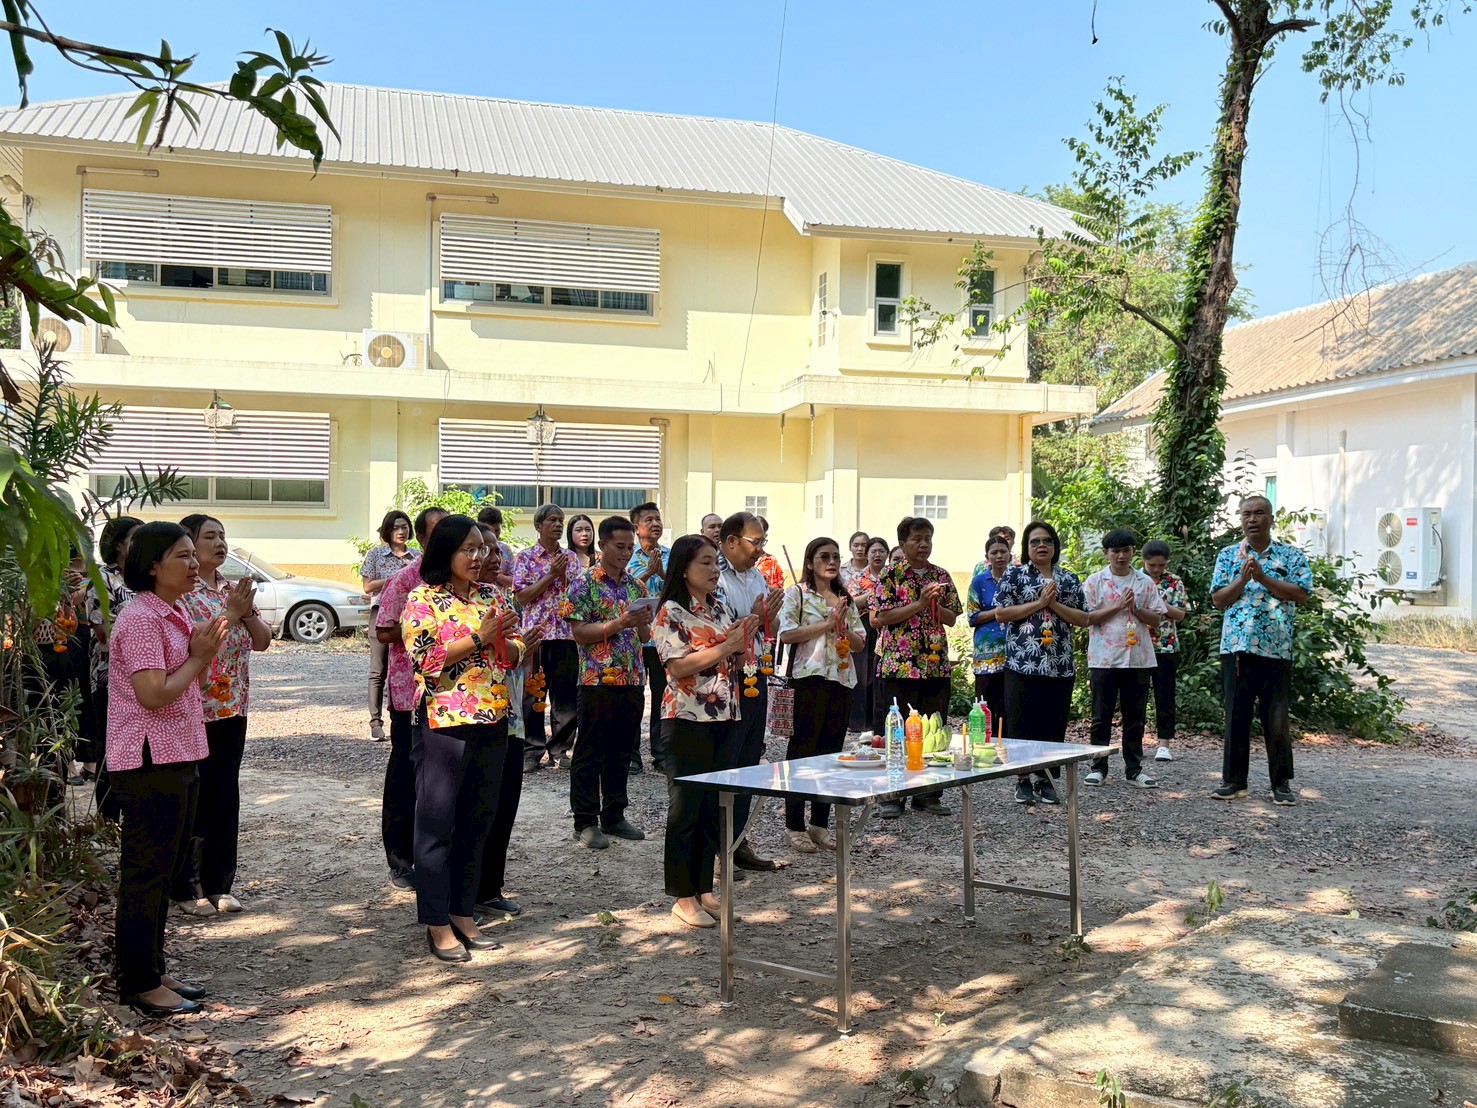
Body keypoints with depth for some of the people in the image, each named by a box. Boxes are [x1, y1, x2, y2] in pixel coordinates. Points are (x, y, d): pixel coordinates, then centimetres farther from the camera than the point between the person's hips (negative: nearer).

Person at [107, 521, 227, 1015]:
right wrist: (198, 658, -12)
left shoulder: (176, 614, 14)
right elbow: (152, 695, -24)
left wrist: (204, 651, 0)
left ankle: (152, 970, 27)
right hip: (149, 764, -10)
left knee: (163, 870, 16)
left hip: (178, 758, 10)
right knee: (146, 872, 0)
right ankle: (140, 983, 10)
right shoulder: (140, 619, -17)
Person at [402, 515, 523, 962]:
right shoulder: (423, 600, -4)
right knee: (436, 824, 0)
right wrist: (479, 638, -17)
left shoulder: (492, 596, 12)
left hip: (492, 723, 6)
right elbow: (426, 657, -15)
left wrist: (502, 641, -11)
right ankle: (437, 924, 9)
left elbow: (514, 654, 11)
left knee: (477, 822, 12)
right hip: (443, 723, -6)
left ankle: (463, 913, 24)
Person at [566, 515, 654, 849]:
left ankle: (614, 815, 23)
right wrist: (619, 623, -19)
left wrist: (643, 622, -6)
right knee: (590, 753, 2)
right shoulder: (585, 583, -5)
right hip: (597, 680, -6)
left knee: (622, 752, 12)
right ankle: (586, 821, 9)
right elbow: (578, 633, -11)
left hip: (632, 681, 6)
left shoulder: (635, 586, 13)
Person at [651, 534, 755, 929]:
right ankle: (683, 896, 9)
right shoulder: (671, 612, -8)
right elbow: (677, 667, -18)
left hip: (724, 717, 7)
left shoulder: (722, 609, 12)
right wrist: (725, 647, -18)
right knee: (686, 807, 0)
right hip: (687, 719, -7)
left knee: (713, 806, 11)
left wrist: (746, 637, -1)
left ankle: (704, 889, 21)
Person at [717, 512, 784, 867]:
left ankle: (737, 843, 22)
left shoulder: (758, 577, 13)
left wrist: (768, 618, -1)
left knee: (748, 764, 13)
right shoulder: (716, 579, -13)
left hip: (755, 676, 8)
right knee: (722, 766, -4)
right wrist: (753, 619, -19)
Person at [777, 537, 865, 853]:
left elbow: (860, 644, 15)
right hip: (808, 679, -6)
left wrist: (844, 628, -5)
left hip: (842, 681, 6)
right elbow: (787, 634, -13)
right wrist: (827, 623, -12)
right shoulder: (797, 594, 0)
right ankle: (794, 827, 4)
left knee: (832, 752, 7)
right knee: (802, 750, -3)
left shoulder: (845, 599, 18)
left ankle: (820, 824, 16)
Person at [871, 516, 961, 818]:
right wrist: (918, 604, -14)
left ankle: (928, 793, 18)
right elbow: (881, 617, -10)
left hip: (936, 666, 4)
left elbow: (952, 618, 12)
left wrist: (935, 604, -8)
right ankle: (891, 796, 9)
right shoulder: (891, 576, -2)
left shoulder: (942, 576, 11)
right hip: (898, 666, -4)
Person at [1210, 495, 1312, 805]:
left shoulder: (1291, 555, 6)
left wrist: (1263, 577, -13)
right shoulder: (1228, 555, 10)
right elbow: (1218, 599, 3)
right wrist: (1243, 578, -12)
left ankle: (1282, 784, 13)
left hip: (1276, 649, -1)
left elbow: (1301, 593, -7)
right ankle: (1234, 780, 14)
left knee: (1276, 719, 2)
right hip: (1236, 647, 1)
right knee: (1236, 716, 6)